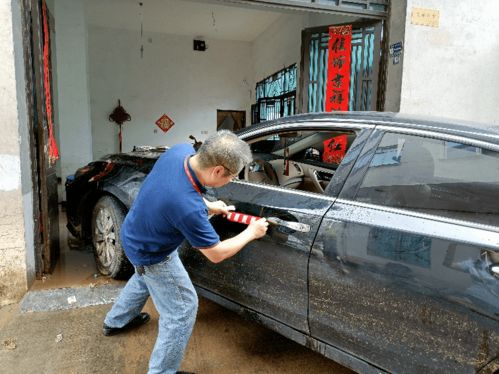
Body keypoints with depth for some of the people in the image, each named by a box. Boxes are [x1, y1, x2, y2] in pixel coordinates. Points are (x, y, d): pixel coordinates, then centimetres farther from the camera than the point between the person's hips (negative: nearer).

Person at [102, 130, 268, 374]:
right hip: (151, 254, -9)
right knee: (182, 309, 6)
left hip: (136, 235, 9)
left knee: (145, 277, 35)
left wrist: (207, 206, -4)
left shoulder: (182, 150, -22)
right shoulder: (188, 208, -42)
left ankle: (116, 322, 60)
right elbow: (216, 254, -25)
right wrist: (251, 233, -12)